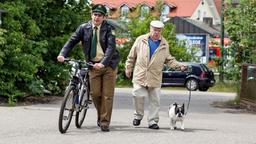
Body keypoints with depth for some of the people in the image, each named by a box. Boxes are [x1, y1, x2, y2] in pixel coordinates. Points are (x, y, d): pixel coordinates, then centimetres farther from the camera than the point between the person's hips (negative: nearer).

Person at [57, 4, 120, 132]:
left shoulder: (108, 29, -9)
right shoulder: (84, 28, 0)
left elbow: (111, 47, -19)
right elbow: (72, 41, -4)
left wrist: (103, 63, -33)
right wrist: (62, 54, -20)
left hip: (108, 64, -2)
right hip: (93, 65, 2)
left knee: (107, 95, -2)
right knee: (95, 93, 1)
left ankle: (104, 123, 6)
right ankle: (101, 116, 26)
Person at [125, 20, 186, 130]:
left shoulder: (164, 44, 9)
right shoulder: (141, 40, 4)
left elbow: (168, 60, 16)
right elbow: (132, 56, 12)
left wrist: (179, 66, 3)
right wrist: (128, 68, 14)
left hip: (155, 77, 1)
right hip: (140, 75, -1)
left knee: (155, 100, 0)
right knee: (138, 96, -9)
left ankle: (152, 121, 8)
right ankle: (138, 116, 14)